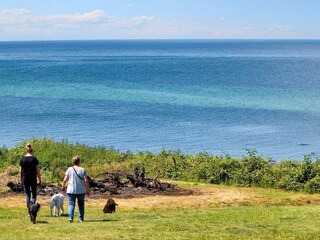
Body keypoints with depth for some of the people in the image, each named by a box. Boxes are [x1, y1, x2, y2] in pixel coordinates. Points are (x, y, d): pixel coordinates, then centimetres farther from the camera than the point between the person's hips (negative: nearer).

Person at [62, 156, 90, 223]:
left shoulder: (69, 169, -1)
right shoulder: (82, 170, 0)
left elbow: (65, 180, -2)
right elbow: (86, 181, -3)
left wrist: (63, 187, 16)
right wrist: (88, 190, 5)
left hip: (71, 190, -1)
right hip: (81, 191, 1)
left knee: (71, 204, -1)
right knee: (81, 204, 13)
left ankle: (70, 217, -20)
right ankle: (81, 218, 14)